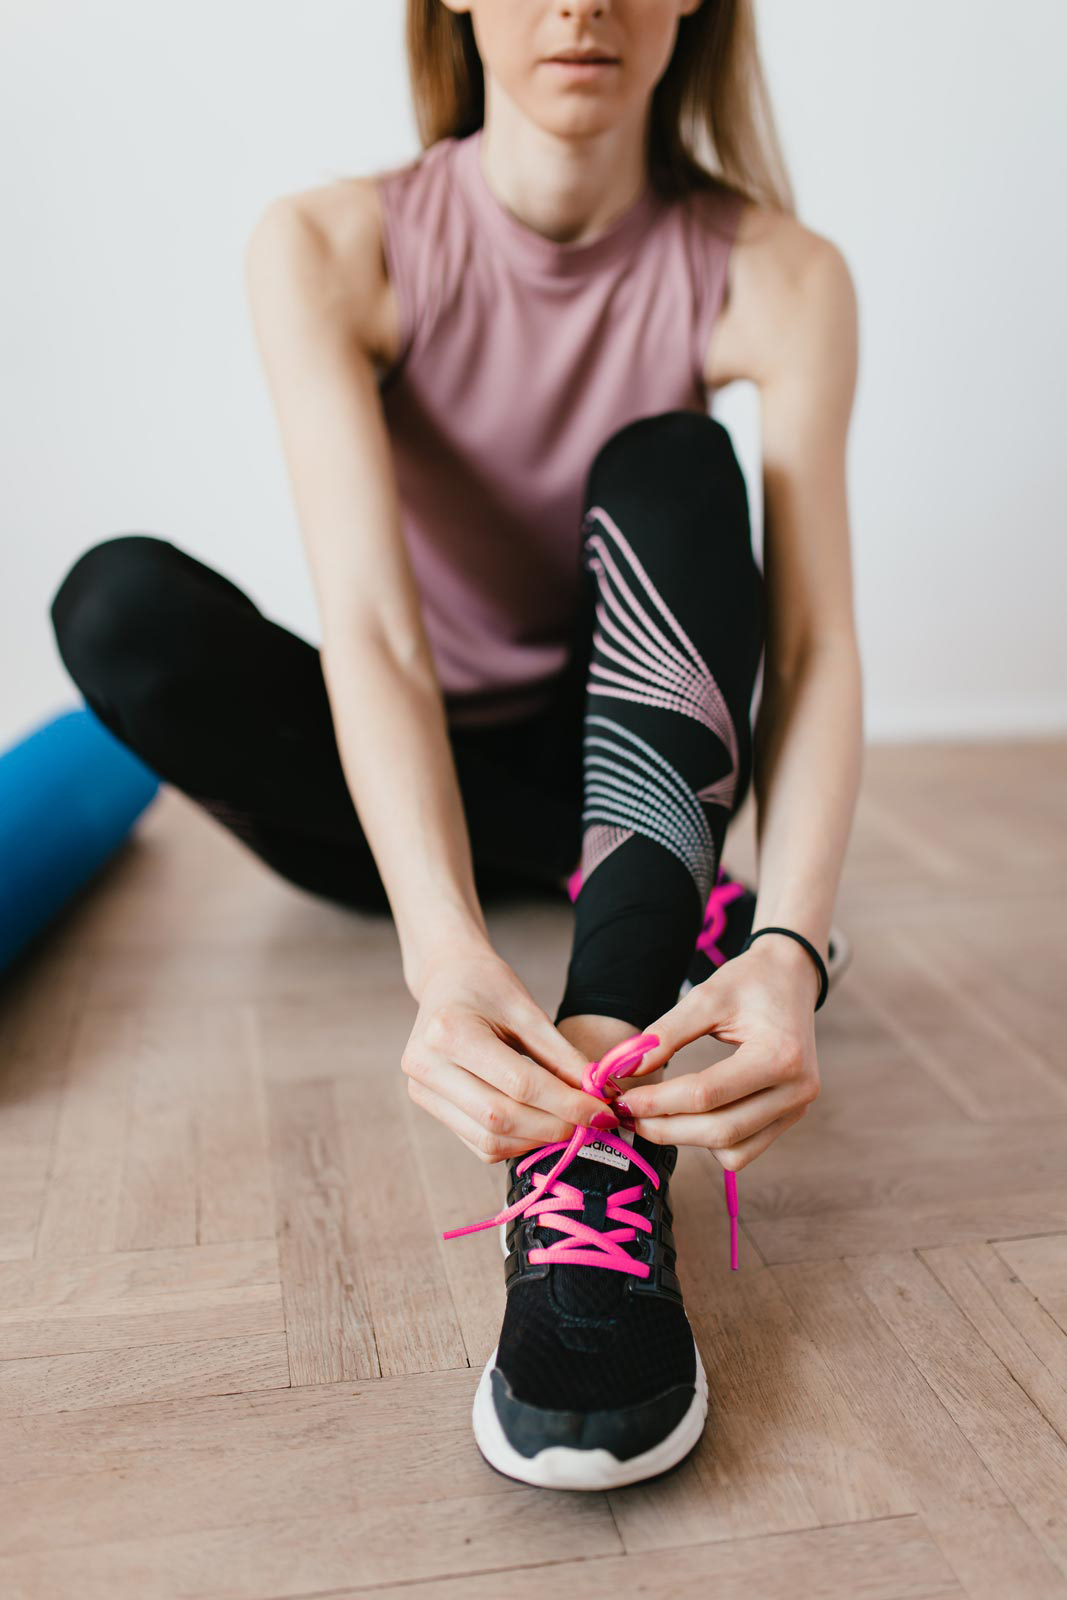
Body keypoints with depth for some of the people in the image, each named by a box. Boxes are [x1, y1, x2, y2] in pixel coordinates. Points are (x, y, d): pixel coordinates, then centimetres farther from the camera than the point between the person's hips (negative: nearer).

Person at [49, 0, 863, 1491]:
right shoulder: (329, 247, -16)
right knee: (126, 602, -23)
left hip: (633, 753, 1)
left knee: (673, 467, -26)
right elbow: (369, 629, -29)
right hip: (396, 796, 0)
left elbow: (816, 649, -22)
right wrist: (447, 952, -46)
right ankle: (673, 898, -16)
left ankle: (611, 1146, -41)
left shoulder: (775, 274, -14)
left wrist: (790, 946, -41)